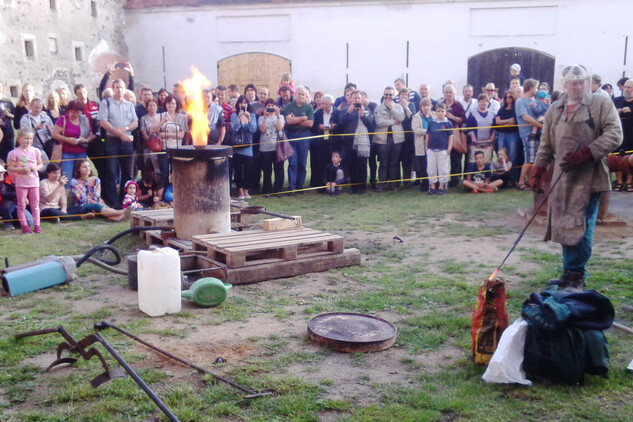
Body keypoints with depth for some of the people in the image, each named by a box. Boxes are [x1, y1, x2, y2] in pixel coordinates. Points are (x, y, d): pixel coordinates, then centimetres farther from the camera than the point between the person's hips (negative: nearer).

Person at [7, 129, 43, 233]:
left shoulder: (35, 151, 3)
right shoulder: (15, 152, -7)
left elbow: (40, 164, 11)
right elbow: (10, 168, -6)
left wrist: (36, 168, -10)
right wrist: (21, 170, -20)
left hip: (34, 181, 3)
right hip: (21, 182, -2)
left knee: (35, 204, 7)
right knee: (21, 205, 3)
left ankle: (37, 225, 12)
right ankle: (24, 226, 9)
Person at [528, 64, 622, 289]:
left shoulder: (601, 103, 0)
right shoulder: (555, 110, 15)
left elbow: (614, 134, -8)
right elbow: (546, 144, 19)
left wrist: (584, 154, -18)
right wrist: (537, 172, 11)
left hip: (589, 177, -5)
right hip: (563, 177, 5)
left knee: (580, 228, -6)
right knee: (563, 225, 8)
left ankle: (575, 275, 4)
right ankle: (570, 274, 19)